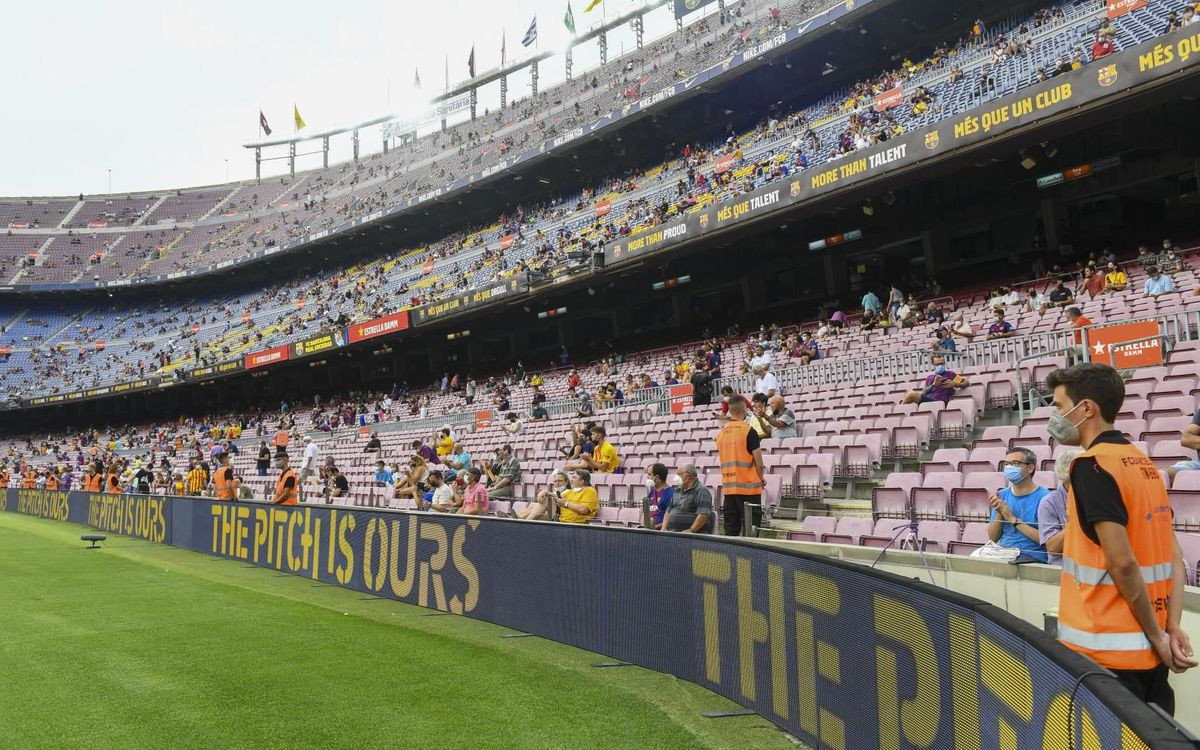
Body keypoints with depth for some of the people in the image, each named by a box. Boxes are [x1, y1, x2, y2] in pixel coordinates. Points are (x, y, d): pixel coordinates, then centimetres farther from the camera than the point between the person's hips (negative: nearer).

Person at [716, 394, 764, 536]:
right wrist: (761, 479, 6)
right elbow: (758, 462, -10)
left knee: (731, 529, 9)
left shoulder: (721, 433, 7)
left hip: (728, 487, 5)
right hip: (748, 487, -5)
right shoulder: (749, 431, -10)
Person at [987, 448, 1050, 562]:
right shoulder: (1002, 495, 11)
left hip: (1032, 557, -5)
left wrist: (1013, 519, -13)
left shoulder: (1043, 496, -5)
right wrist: (999, 514, -6)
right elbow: (993, 538, 10)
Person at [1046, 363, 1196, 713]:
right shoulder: (1144, 463, 10)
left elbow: (1122, 563, -20)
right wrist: (1173, 628, 3)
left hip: (1106, 652, -8)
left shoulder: (1092, 465, -15)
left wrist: (1157, 635, -9)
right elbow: (1175, 556, 9)